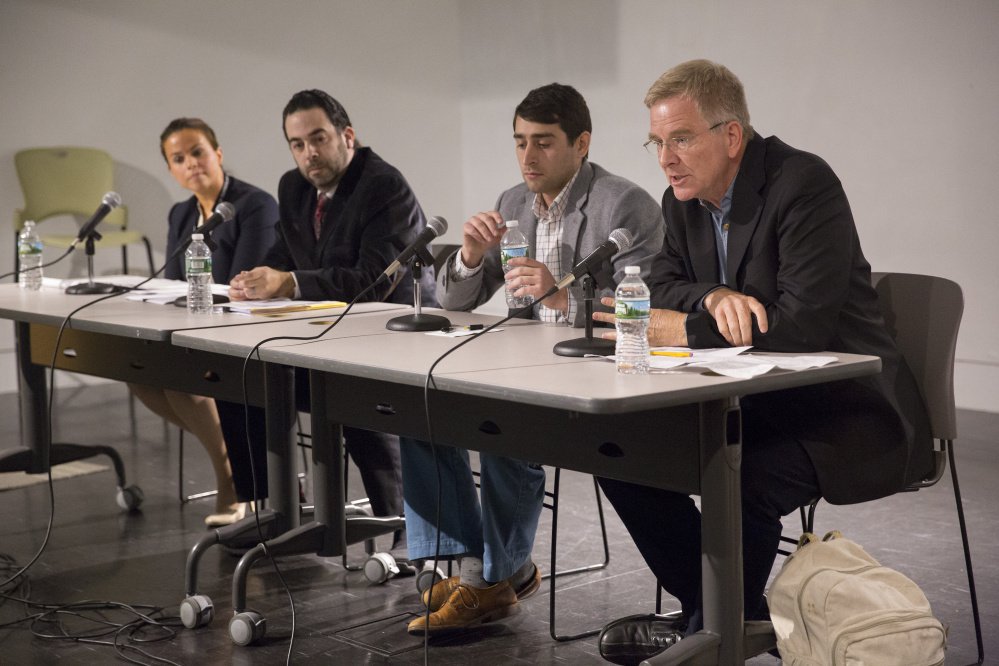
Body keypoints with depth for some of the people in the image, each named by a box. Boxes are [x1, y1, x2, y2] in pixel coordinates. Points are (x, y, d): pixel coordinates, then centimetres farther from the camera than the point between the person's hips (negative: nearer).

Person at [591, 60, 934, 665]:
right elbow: (663, 289, 6)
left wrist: (686, 331, -22)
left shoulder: (804, 184, -20)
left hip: (842, 406, -8)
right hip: (752, 399, 8)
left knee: (742, 480, -33)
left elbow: (806, 324, -27)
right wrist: (714, 296, -17)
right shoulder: (684, 200, 4)